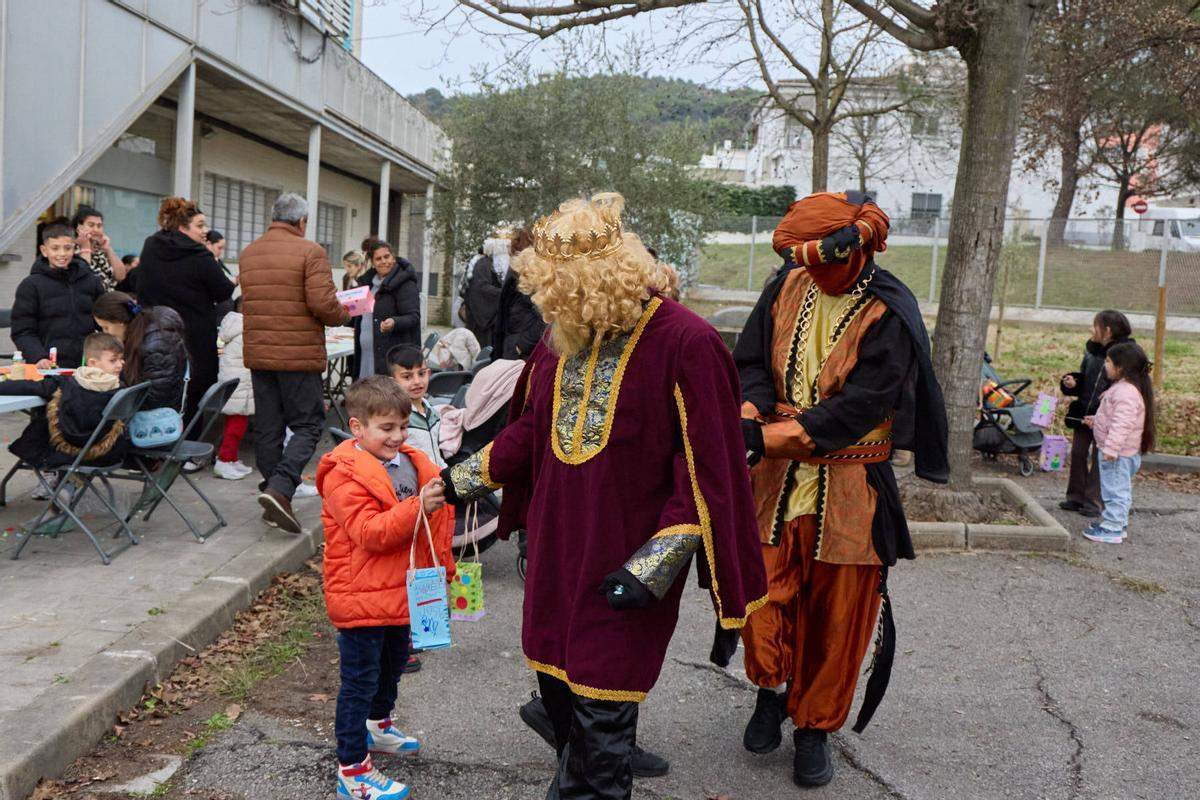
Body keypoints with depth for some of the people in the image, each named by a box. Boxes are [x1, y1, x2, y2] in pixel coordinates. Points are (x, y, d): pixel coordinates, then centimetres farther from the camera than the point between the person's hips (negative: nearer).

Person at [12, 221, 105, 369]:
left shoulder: (91, 280, 10)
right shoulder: (30, 285, 1)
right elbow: (23, 331, -2)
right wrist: (38, 357, -18)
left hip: (88, 364, 3)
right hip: (51, 367, -3)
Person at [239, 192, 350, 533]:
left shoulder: (248, 253, 11)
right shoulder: (310, 252, -9)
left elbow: (249, 302, 15)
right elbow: (323, 304, -17)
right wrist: (344, 315, 3)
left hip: (258, 352, 6)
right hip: (299, 353, -6)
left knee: (267, 428, 11)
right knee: (308, 424, 1)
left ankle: (272, 492, 16)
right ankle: (280, 488, -15)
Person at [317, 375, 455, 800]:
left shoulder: (413, 464, 5)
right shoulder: (344, 477, -18)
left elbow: (433, 522, 20)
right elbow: (369, 532, -28)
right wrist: (417, 507, -36)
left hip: (401, 592, 8)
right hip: (362, 598, -8)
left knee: (393, 665, 26)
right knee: (360, 681, 1)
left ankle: (377, 726, 49)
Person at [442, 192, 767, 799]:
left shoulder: (685, 344, -18)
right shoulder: (563, 337, 4)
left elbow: (706, 474, -16)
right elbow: (530, 429, 15)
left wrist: (653, 566, -18)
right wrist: (460, 481, 12)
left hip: (624, 565, -6)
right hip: (557, 549, 7)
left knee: (601, 707, 3)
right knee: (556, 678, 18)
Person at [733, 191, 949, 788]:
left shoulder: (888, 315, -16)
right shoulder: (789, 286, -1)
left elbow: (853, 412, -22)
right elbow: (751, 362, 0)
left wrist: (765, 437, -28)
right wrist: (749, 418, -20)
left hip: (847, 489, -3)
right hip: (776, 477, 4)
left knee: (838, 611, 8)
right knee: (762, 588, 5)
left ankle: (815, 726, 29)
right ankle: (770, 690, 34)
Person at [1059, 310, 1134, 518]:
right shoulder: (1091, 350, 7)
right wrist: (1072, 382, -3)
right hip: (1083, 413, 6)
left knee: (1099, 458, 3)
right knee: (1078, 454, 11)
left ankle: (1093, 502, 12)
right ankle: (1075, 497, 23)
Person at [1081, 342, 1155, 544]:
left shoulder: (1126, 392, -24)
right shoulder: (1122, 387, 11)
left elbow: (1122, 424, -31)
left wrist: (1111, 448, -34)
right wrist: (1096, 421, 33)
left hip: (1119, 454, -11)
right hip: (1120, 452, 11)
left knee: (1115, 490, -4)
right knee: (1119, 489, 19)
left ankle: (1112, 530, 2)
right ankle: (1118, 523, 31)